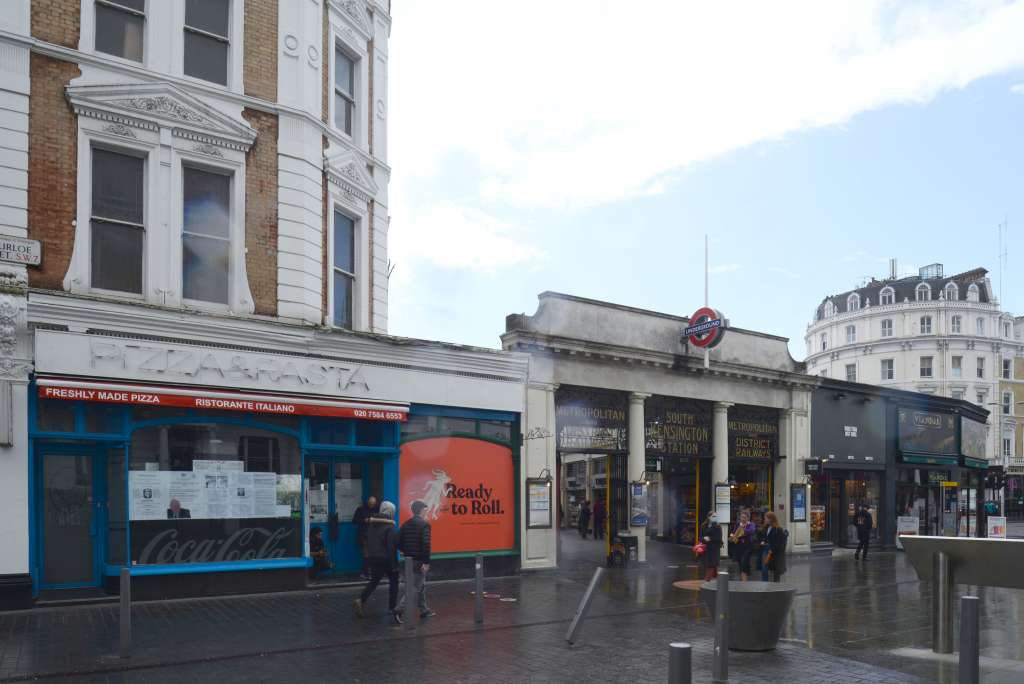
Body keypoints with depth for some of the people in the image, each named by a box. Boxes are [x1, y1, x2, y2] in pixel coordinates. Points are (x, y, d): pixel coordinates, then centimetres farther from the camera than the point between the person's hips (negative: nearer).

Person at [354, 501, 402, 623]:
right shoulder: (390, 527, -16)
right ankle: (392, 607, 12)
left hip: (373, 558, 6)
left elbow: (368, 541, 10)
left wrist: (369, 554, 18)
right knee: (393, 581, 10)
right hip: (386, 559, -6)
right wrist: (393, 564, -15)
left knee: (374, 581, 17)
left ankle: (361, 600, -3)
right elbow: (391, 546, -18)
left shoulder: (371, 524, 5)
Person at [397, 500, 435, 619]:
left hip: (409, 559, 8)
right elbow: (426, 544, -20)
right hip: (419, 560, -8)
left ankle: (424, 610, 27)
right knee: (414, 587, -5)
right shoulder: (424, 524, -13)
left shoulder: (406, 524, 8)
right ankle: (400, 609, -15)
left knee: (421, 585, 19)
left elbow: (399, 542, 7)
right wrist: (426, 562, -19)